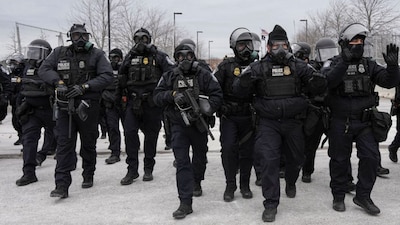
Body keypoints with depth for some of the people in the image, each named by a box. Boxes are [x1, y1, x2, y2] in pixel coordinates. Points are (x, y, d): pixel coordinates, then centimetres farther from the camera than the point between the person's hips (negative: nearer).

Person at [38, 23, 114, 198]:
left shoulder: (96, 54, 0)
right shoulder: (59, 53, 8)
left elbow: (107, 76, -10)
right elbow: (44, 69, 7)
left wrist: (84, 87, -18)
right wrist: (58, 81, -12)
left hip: (88, 107, -1)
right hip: (64, 106, 1)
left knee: (88, 144, 12)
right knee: (64, 144, -4)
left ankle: (88, 176, 32)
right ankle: (62, 185, -5)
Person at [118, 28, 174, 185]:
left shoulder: (158, 56, 2)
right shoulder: (130, 57, 12)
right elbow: (121, 77, 22)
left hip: (152, 103, -2)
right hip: (133, 102, 2)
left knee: (151, 135, 7)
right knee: (130, 132, -8)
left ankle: (148, 169, 20)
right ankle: (132, 170, 1)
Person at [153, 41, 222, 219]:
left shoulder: (204, 75, -1)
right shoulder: (169, 76, 5)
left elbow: (217, 94, -6)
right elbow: (157, 96, 2)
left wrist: (207, 109, -21)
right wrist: (172, 94, -17)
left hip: (199, 124, 0)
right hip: (178, 125, 0)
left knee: (200, 156, 19)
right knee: (182, 162, -7)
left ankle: (196, 183, 50)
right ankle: (185, 203, -7)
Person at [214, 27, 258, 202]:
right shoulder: (226, 66, 0)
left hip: (249, 117, 2)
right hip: (229, 116, -2)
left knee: (248, 151, 8)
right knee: (228, 148, -9)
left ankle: (245, 185, 23)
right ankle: (230, 186, 5)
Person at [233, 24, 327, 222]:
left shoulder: (298, 66, 2)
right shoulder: (258, 68, -1)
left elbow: (319, 87, 1)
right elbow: (238, 91, -5)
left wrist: (317, 82, -24)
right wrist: (245, 80, -28)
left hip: (293, 122, 2)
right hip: (268, 123, -2)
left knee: (295, 158, 18)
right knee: (269, 160, -11)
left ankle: (290, 183, 51)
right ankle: (271, 203, 2)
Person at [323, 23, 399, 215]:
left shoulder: (368, 65, 6)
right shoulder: (335, 65, -4)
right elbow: (328, 82, -25)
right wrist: (345, 61, -37)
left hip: (364, 122, 3)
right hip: (340, 123, -3)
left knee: (371, 157, -3)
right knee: (340, 160, 7)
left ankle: (363, 196, 14)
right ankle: (338, 196, 24)